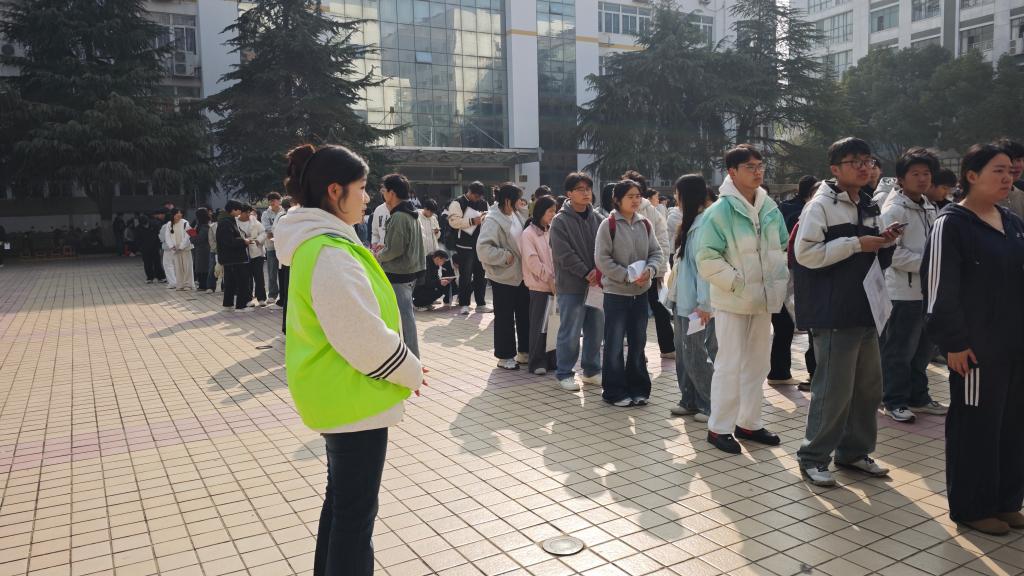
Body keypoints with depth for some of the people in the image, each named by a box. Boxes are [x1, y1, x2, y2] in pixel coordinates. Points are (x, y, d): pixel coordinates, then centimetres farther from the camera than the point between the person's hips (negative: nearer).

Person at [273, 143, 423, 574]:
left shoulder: (316, 242, 9)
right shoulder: (330, 252, -24)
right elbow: (364, 337, -26)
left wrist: (402, 366, 13)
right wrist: (411, 372, -9)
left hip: (339, 394, 11)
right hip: (354, 398, -10)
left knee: (341, 499, 23)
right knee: (356, 510, 4)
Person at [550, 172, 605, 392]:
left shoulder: (597, 218, 10)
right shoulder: (560, 221, -6)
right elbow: (564, 254, -12)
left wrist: (598, 270, -10)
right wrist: (586, 273, -14)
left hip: (596, 283, 5)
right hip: (571, 285, -5)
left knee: (596, 330, 11)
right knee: (570, 333, 0)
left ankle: (592, 370, 26)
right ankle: (564, 373, 14)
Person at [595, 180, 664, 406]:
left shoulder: (645, 224, 5)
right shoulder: (608, 224, -9)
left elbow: (657, 252, 7)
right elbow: (602, 259, -13)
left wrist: (650, 269, -14)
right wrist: (627, 276, -18)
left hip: (641, 292, 5)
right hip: (616, 292, -5)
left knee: (638, 343, 13)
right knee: (614, 345, 3)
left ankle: (638, 388, 26)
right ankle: (614, 392, 15)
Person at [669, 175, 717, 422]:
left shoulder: (703, 224, -16)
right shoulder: (691, 223, 14)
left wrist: (704, 304, -22)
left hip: (698, 306, -9)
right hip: (685, 302, 9)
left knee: (697, 356, -1)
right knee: (684, 355, 14)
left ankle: (713, 406, 12)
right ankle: (690, 401, 25)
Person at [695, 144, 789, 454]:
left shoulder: (770, 207, 6)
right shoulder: (720, 210, -13)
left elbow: (784, 246, 17)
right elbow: (706, 258, -16)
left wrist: (782, 278, 4)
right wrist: (737, 283, -18)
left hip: (763, 300, 7)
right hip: (732, 301, -7)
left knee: (758, 363, 14)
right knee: (730, 365, -3)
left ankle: (748, 423, 28)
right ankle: (719, 428, 10)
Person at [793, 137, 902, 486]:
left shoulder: (870, 208, 15)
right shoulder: (820, 206, -9)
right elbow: (806, 254, -19)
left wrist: (886, 243, 2)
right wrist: (856, 243, -18)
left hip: (865, 311, 8)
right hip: (834, 314, -8)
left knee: (868, 387, 14)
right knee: (834, 390, -5)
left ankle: (853, 451, 29)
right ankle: (813, 457, 10)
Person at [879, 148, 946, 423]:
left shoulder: (930, 208, 14)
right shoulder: (893, 210, -13)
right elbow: (893, 253, -19)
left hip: (928, 291, 8)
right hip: (903, 292, -8)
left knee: (923, 349, 17)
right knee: (899, 351, 1)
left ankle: (918, 397, 29)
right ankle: (894, 401, 13)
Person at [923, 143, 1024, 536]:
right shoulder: (951, 224, -11)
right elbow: (941, 289, -15)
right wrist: (954, 342, -18)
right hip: (976, 346, -7)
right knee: (975, 426, 3)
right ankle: (971, 507, 16)